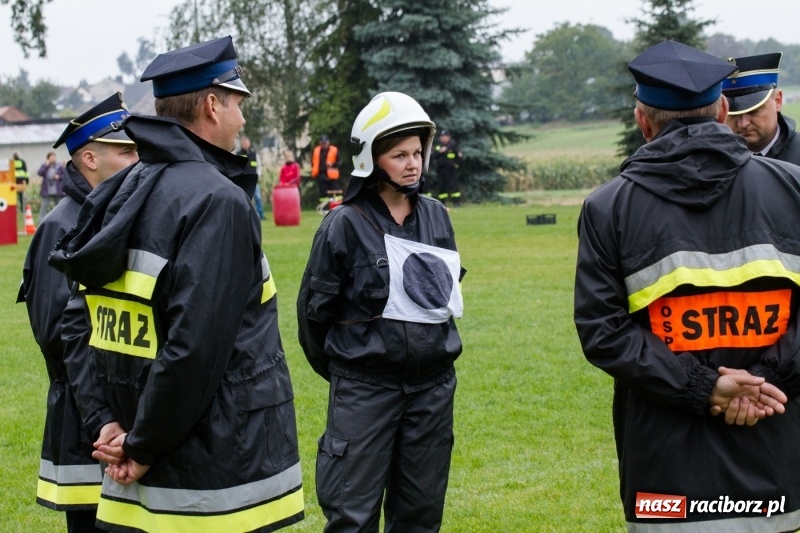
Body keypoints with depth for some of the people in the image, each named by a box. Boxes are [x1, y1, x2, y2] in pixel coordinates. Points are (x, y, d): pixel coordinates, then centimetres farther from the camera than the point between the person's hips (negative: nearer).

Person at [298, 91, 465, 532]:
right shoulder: (346, 223, -9)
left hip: (433, 384, 5)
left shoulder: (436, 216, 6)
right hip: (365, 387, -5)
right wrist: (340, 368, 7)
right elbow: (314, 307, -4)